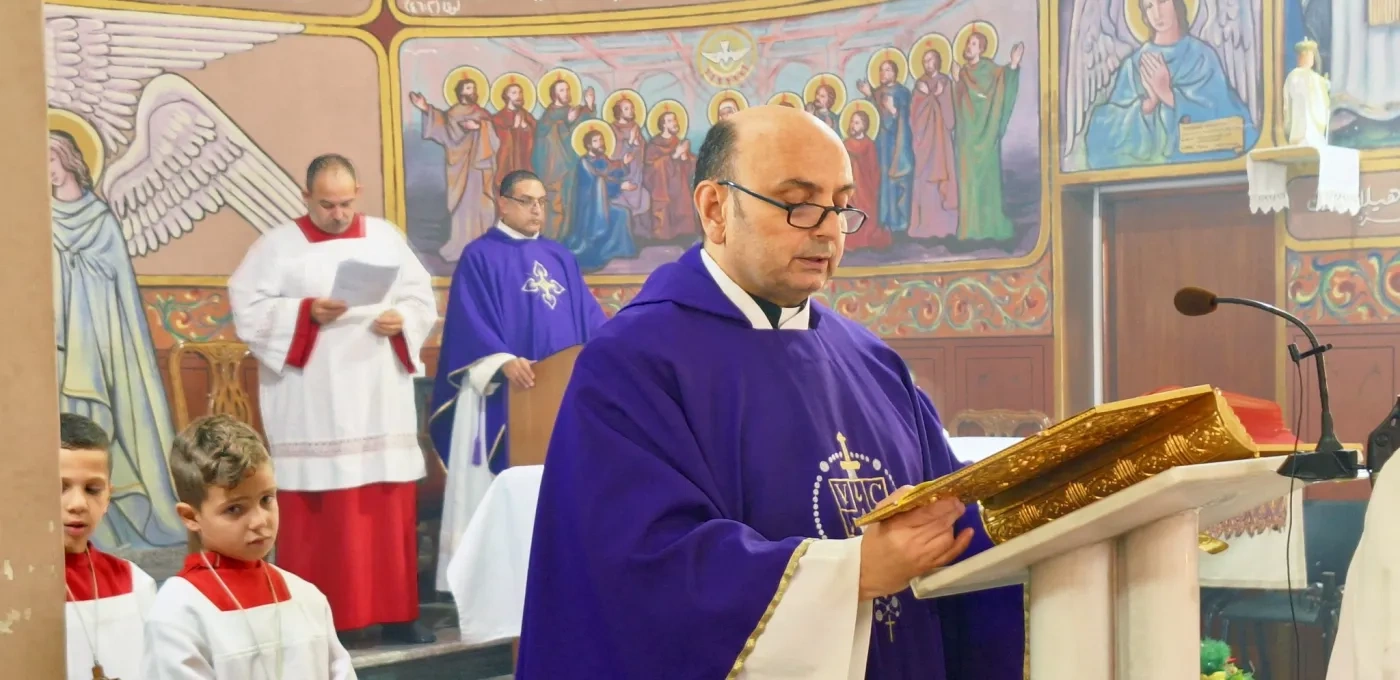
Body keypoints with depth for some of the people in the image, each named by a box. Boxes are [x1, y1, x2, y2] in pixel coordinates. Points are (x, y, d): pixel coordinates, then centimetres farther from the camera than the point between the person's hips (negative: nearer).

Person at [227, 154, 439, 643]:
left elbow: (422, 297, 12)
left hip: (380, 399, 3)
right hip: (313, 405, -3)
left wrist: (402, 320, -8)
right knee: (316, 513, -3)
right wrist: (306, 313, -17)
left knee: (389, 507, 4)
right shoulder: (278, 245, 2)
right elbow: (247, 308, -5)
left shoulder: (385, 237, 12)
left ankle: (395, 612, 12)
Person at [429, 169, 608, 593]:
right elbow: (471, 322, -11)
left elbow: (587, 315, 13)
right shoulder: (480, 256, -1)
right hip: (504, 397, -6)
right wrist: (504, 362, -27)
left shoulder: (560, 258, 17)